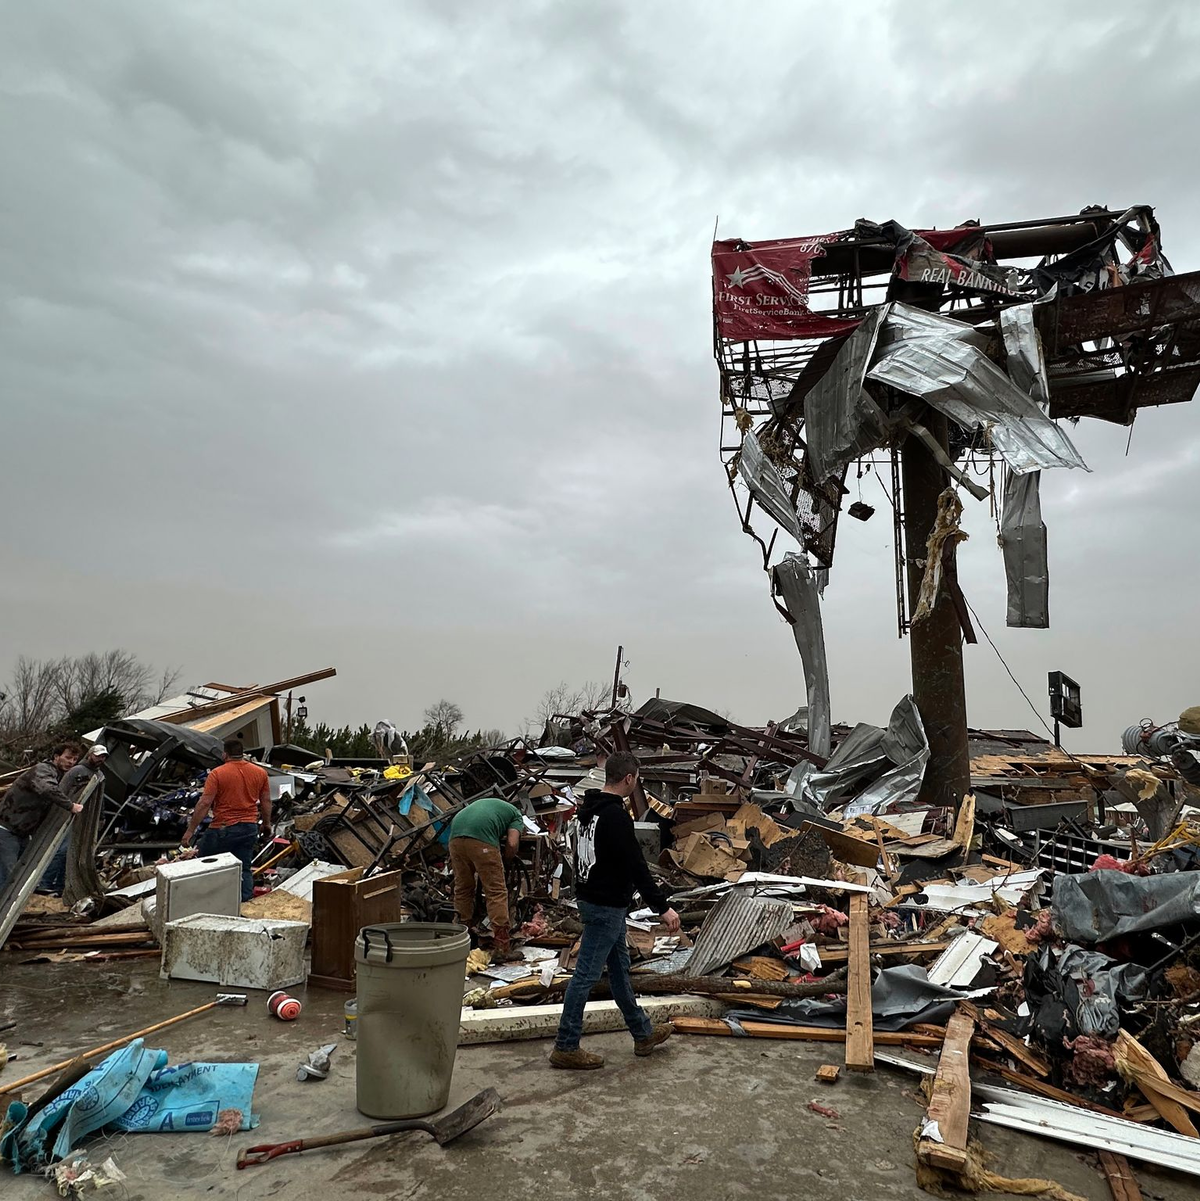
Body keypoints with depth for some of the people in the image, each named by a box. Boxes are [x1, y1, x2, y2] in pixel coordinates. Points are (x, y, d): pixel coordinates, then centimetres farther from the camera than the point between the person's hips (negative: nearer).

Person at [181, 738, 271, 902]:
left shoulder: (217, 773, -10)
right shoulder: (260, 773, 4)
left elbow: (204, 803, -14)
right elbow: (266, 801, 9)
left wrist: (190, 830, -9)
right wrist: (267, 824, 22)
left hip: (224, 829, -4)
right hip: (250, 828, 4)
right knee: (245, 869, 11)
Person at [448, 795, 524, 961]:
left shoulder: (484, 802, 40)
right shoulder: (516, 814, 24)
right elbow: (512, 844, 8)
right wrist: (503, 860, 26)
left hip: (455, 835, 6)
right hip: (481, 840, -6)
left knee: (462, 889, 19)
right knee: (497, 892, 2)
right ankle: (503, 949, 2)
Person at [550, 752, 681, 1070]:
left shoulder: (588, 808, 7)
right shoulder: (616, 816, -24)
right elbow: (636, 866, -26)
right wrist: (663, 908, -23)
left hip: (590, 898, 10)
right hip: (606, 906, -10)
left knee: (619, 968, 19)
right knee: (586, 975, 0)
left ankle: (643, 1033, 32)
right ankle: (566, 1048, 11)